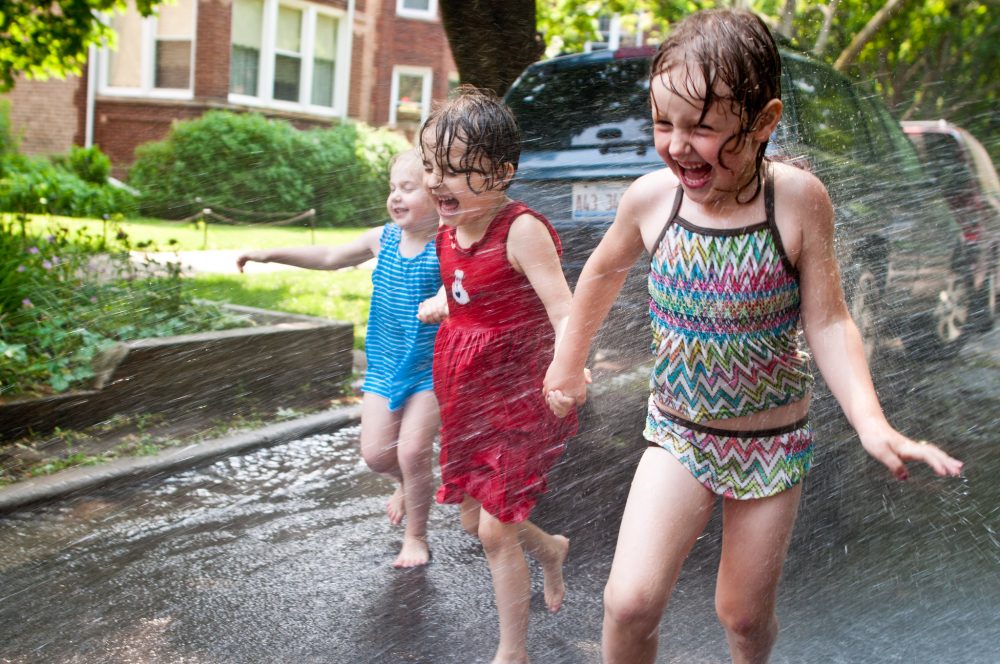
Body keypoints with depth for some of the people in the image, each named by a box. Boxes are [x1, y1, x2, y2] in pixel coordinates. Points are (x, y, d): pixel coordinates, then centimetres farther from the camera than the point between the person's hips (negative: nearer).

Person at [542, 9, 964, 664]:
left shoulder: (798, 199, -17)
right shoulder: (650, 197, -12)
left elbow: (828, 323, -11)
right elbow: (604, 272, 9)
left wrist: (872, 422, -25)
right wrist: (569, 362, 18)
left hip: (773, 442, -1)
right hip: (679, 433, 1)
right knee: (629, 603, -14)